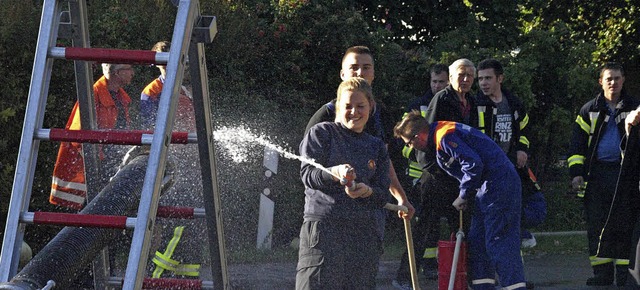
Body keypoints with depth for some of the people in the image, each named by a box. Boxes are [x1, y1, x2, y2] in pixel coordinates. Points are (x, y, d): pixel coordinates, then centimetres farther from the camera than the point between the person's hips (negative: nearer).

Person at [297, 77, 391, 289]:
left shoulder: (376, 147, 19)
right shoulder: (321, 133, 7)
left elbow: (382, 196, 12)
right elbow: (307, 174, -6)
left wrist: (366, 191, -13)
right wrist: (334, 173, -27)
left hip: (364, 233, 5)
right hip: (323, 226, -5)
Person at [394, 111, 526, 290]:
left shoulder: (444, 137, -15)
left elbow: (473, 164, -21)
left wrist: (463, 196, -9)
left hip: (499, 186, -11)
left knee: (499, 243, -13)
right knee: (477, 241, 12)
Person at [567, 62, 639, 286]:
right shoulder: (589, 111, 10)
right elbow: (577, 144, 8)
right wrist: (576, 173, -3)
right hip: (596, 174, 1)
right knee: (596, 224, 0)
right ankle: (602, 273, 5)